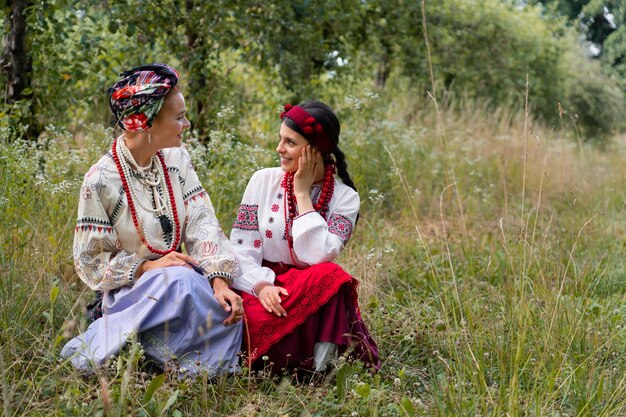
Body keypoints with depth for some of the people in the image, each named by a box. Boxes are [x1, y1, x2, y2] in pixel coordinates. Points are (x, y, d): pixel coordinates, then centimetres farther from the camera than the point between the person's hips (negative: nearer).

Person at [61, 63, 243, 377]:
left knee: (228, 308, -24)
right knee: (182, 281, -36)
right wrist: (148, 267, -22)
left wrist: (219, 278, -19)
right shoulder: (101, 181, -15)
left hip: (181, 276, 5)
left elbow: (201, 223, -4)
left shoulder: (176, 159, 2)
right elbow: (90, 260, -9)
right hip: (130, 289, -5)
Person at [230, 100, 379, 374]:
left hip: (312, 294, -1)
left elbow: (317, 257, -18)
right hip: (259, 285, 1)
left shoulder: (345, 197, -2)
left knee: (330, 275, -34)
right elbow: (240, 250, -3)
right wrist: (261, 285, -22)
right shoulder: (263, 180, 2)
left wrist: (303, 194, -12)